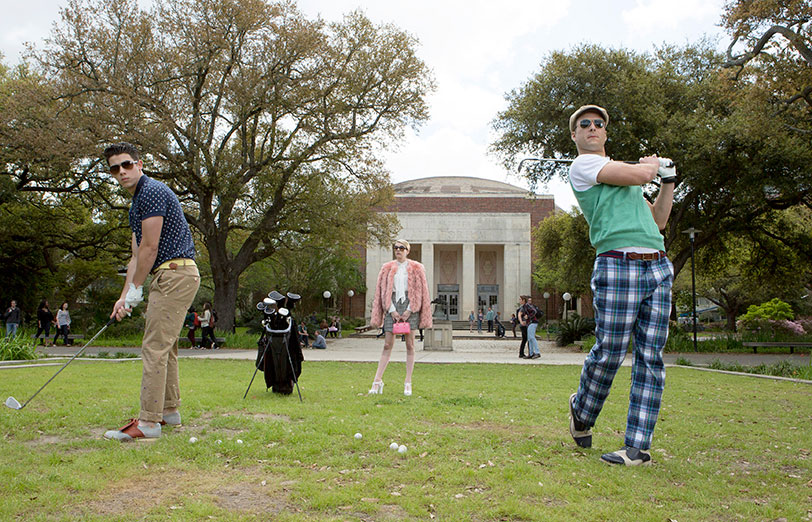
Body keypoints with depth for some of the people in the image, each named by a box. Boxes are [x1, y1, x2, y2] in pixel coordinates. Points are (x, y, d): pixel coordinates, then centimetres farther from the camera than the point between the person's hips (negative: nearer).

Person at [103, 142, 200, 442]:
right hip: (169, 276, 11)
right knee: (164, 347, 15)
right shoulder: (136, 204, 22)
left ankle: (148, 422, -13)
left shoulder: (152, 192, -11)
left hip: (175, 273, -11)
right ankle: (169, 411, 24)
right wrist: (124, 297, 14)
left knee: (155, 347, -12)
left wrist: (135, 288, -5)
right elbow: (137, 256, 20)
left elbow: (150, 248, -13)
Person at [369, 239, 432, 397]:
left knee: (410, 345, 0)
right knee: (387, 345, -1)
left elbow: (420, 291, 2)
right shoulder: (387, 268, 10)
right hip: (392, 306, 1)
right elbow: (383, 290, 6)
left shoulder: (416, 268, 6)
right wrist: (392, 310, -5)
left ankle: (408, 383, 4)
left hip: (409, 306, -1)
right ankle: (377, 380, 1)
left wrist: (409, 310, -7)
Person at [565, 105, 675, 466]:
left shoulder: (621, 170, 30)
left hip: (658, 267, 7)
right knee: (609, 353, -7)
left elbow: (657, 221, 32)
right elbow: (638, 175, -8)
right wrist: (651, 164, 13)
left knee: (651, 358, 0)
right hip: (618, 264, -7)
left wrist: (668, 181, 23)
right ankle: (581, 414, 21)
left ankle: (638, 447, 2)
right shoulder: (583, 165, 5)